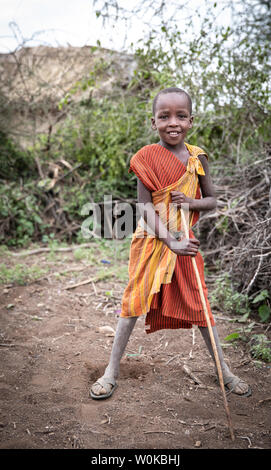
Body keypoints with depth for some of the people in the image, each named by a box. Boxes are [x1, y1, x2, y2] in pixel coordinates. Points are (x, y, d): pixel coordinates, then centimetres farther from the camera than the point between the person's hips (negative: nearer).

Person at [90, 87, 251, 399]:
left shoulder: (197, 157, -1)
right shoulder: (147, 156, -9)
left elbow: (212, 200, 7)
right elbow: (144, 206, -13)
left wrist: (191, 202, -15)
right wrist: (170, 241, -22)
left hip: (186, 242, 2)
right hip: (151, 241, -2)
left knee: (199, 306, 10)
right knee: (134, 303, 4)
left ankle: (224, 370, 27)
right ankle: (112, 371, 19)